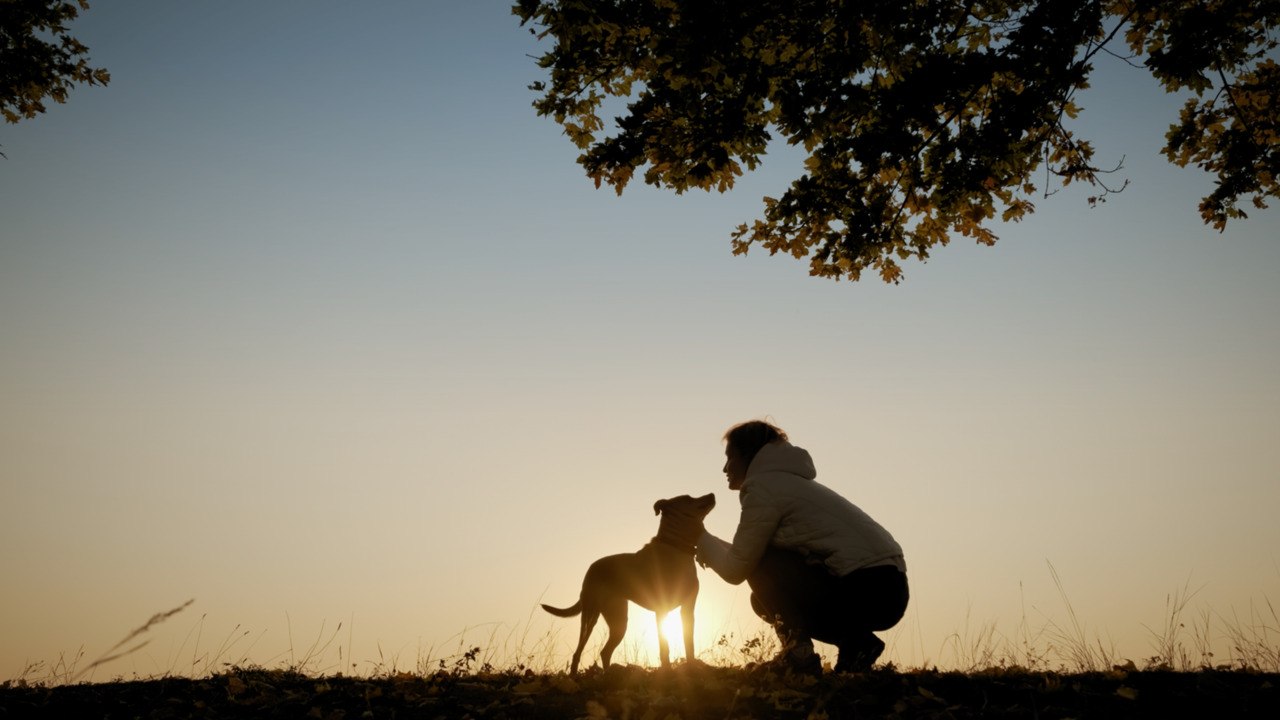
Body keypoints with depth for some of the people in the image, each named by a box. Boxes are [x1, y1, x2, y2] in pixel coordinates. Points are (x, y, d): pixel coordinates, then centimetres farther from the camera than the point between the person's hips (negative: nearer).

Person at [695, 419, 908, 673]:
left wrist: (700, 535, 12)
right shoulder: (789, 482, 25)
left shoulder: (763, 486, -5)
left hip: (866, 590, -10)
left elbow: (735, 570, -3)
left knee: (761, 565, -5)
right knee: (765, 598, 19)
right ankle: (854, 641, 10)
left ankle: (799, 652, -8)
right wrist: (709, 547, 24)